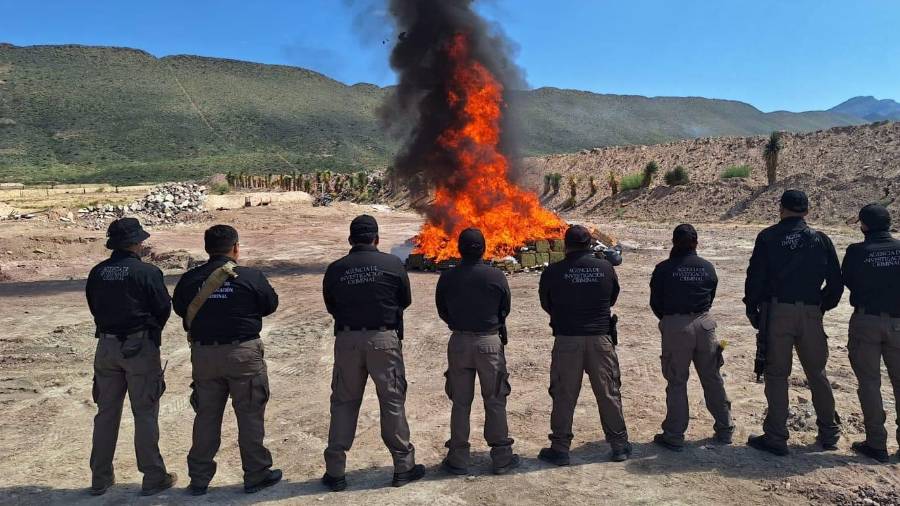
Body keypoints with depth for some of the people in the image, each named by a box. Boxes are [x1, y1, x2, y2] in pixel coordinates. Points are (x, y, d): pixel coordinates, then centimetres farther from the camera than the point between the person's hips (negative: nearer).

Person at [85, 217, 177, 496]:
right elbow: (164, 308, -7)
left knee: (106, 412, 15)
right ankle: (153, 477, 11)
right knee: (145, 413, 4)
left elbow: (94, 307, 10)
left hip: (106, 345, 5)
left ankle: (100, 478, 24)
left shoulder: (97, 272, 1)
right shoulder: (147, 272, -14)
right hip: (140, 347, -5)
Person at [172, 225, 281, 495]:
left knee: (206, 416, 15)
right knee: (250, 415, 8)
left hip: (203, 354, 4)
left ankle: (199, 478, 24)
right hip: (243, 353, -3)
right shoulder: (251, 277, -11)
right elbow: (271, 304, 1)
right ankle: (256, 475, 17)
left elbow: (180, 308, 11)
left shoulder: (190, 279, -2)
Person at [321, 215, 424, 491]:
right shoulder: (393, 264, -5)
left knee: (343, 403, 12)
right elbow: (405, 301, 7)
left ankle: (335, 471, 16)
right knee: (392, 401, 9)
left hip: (347, 340, 2)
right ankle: (403, 467, 18)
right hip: (384, 339, -1)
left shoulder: (335, 269, -1)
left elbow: (331, 306, 9)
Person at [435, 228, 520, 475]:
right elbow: (505, 310, 2)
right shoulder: (496, 276, -9)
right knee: (495, 401, 9)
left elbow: (442, 311, 4)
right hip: (490, 342, -1)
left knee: (460, 402, 10)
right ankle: (501, 457, 14)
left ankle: (458, 459, 14)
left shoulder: (447, 278, -6)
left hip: (459, 342, 1)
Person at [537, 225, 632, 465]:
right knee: (608, 392, 13)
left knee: (564, 395, 8)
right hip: (600, 338, 2)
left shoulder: (553, 272, -8)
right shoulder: (606, 268, -3)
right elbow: (612, 299, 11)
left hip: (567, 339, -1)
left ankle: (560, 448, 14)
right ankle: (619, 444, 23)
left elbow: (546, 304, 5)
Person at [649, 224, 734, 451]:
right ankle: (725, 429, 26)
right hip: (704, 324, 3)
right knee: (712, 378, 15)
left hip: (675, 326, -3)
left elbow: (655, 302, 0)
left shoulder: (664, 269, -7)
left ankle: (674, 435, 8)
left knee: (676, 381, 4)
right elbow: (710, 298, 10)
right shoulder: (708, 268, 4)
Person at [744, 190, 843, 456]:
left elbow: (755, 277, -5)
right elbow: (836, 282, 5)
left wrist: (752, 309, 5)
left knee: (776, 374, 3)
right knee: (817, 374, 17)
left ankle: (776, 437, 5)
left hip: (776, 311, -3)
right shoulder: (821, 240, 6)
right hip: (810, 313, 3)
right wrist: (824, 306, 18)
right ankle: (829, 433, 27)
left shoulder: (768, 237, -2)